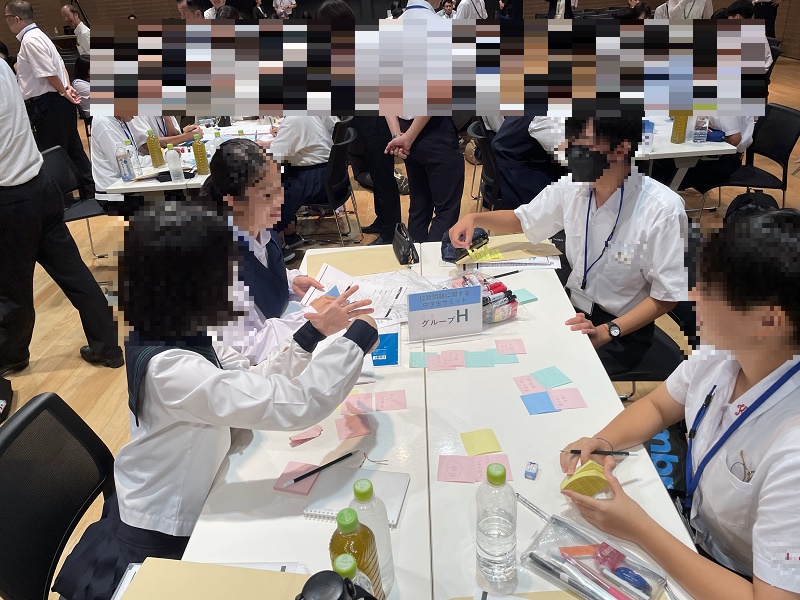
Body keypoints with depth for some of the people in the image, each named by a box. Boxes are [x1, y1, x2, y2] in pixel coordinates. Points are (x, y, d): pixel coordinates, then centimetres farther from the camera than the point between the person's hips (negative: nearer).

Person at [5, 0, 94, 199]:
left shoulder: (29, 40, -15)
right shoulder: (37, 35, 15)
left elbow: (49, 73, -20)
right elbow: (60, 64, 17)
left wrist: (63, 92, -6)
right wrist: (67, 87, 5)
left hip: (47, 105, -10)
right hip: (57, 102, 10)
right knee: (73, 151, 13)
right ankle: (90, 191, 19)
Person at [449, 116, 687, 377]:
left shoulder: (663, 209, -22)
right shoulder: (571, 187, -7)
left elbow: (667, 296, -15)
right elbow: (522, 219, 12)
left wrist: (606, 331, -28)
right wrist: (474, 218, -7)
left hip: (625, 331, -5)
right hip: (574, 311, 5)